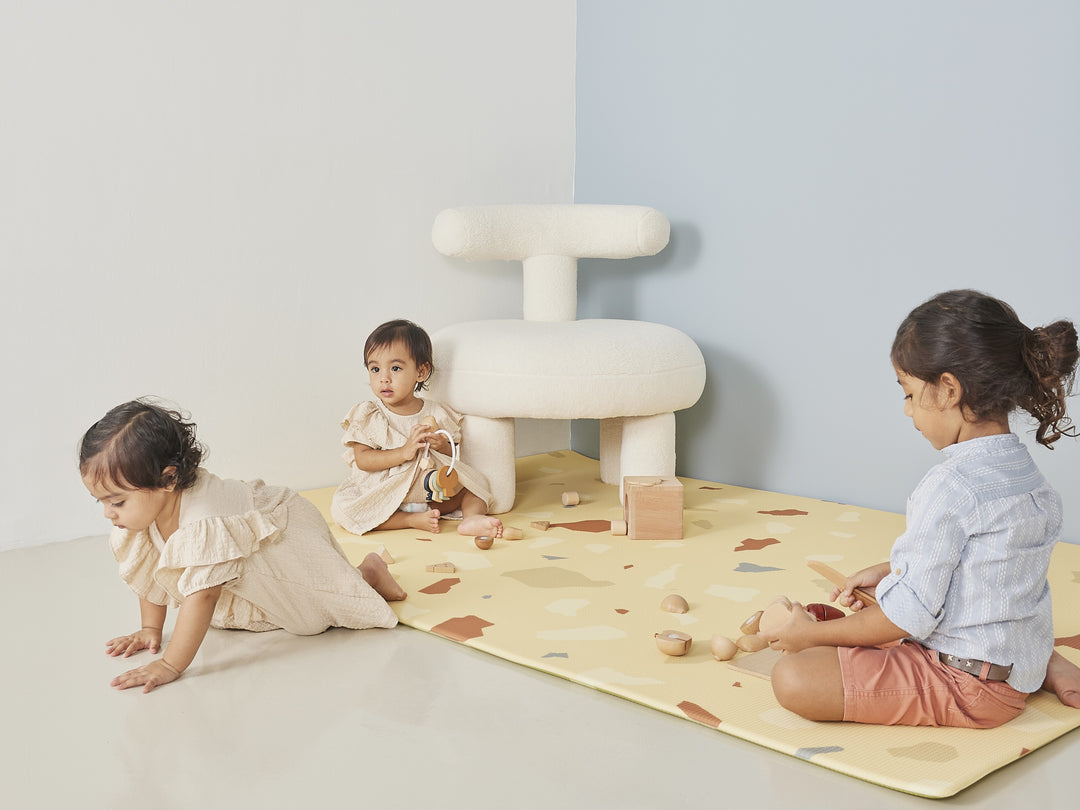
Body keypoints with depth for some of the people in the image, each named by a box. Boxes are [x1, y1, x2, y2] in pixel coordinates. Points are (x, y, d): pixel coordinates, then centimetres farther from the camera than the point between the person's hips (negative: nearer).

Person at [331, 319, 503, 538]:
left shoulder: (437, 414, 1)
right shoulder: (367, 415, -4)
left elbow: (455, 455, 5)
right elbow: (362, 459, -14)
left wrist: (443, 446, -19)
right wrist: (404, 452, -25)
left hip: (432, 494, 2)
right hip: (382, 499, -2)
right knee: (342, 507, -28)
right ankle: (412, 520, -25)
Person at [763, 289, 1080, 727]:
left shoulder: (950, 486, -24)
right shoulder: (1028, 474, 5)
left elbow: (908, 616, -21)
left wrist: (811, 634, -10)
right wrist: (886, 572, 17)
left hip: (967, 687, -10)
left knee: (793, 679, -20)